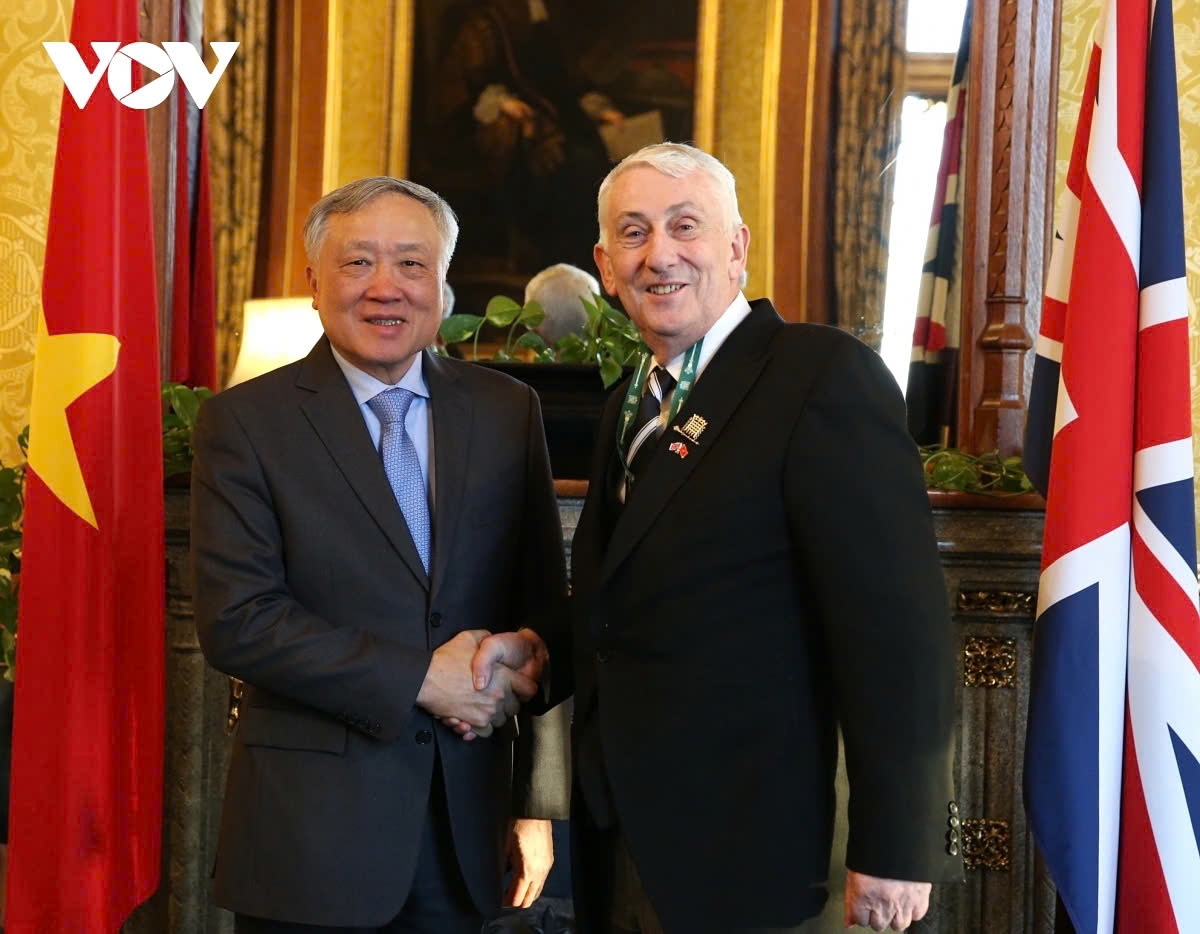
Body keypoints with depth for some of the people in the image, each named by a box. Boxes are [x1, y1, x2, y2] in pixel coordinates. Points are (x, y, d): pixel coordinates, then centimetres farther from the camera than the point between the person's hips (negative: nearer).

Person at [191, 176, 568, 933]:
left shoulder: (507, 411, 4)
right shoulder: (245, 422, -4)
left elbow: (543, 610, 6)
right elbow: (236, 620, -12)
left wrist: (539, 800, 5)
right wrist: (419, 678, -16)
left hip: (468, 822, 3)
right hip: (311, 832, -3)